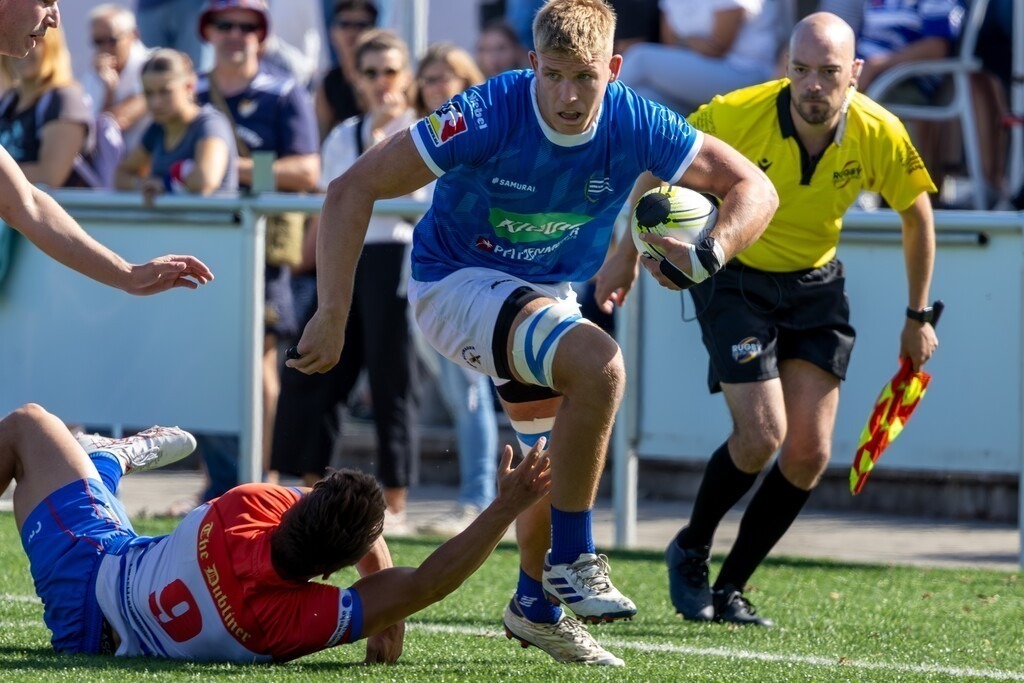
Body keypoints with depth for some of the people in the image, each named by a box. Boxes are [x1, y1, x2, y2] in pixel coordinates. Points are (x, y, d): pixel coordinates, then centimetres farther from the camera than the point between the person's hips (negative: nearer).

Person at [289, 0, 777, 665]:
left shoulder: (635, 125, -19)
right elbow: (352, 190, -27)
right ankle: (573, 560, -18)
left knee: (560, 450, 18)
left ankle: (536, 604, 43)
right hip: (457, 280, -6)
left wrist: (711, 253, -33)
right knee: (597, 364, -30)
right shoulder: (487, 115, -31)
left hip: (548, 292, 6)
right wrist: (332, 317, -30)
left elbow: (754, 187, -11)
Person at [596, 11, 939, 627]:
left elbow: (917, 214, 1)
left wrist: (919, 316, 5)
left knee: (810, 453, -5)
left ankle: (730, 588, 12)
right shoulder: (736, 116, -27)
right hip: (733, 276, -3)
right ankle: (691, 552, 12)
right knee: (761, 436, -16)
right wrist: (628, 255, -8)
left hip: (815, 285, 3)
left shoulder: (880, 135, -19)